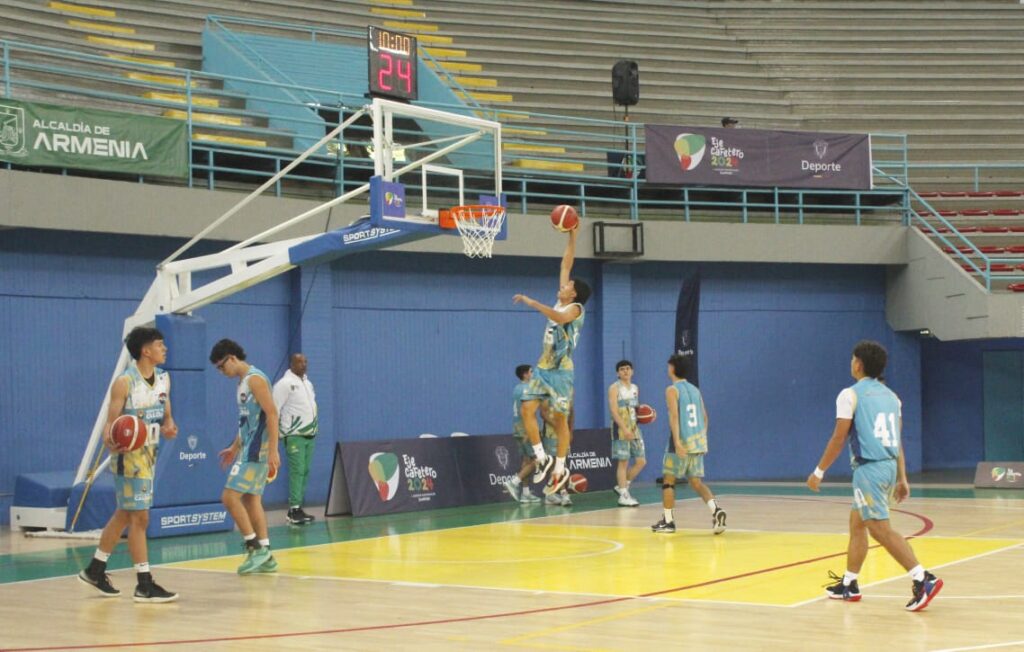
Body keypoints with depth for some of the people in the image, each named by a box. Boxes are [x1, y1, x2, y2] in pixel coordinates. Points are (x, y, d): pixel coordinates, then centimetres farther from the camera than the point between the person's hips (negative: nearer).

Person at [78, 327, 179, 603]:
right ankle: (144, 585, -3)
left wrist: (169, 428, -9)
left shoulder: (163, 378, 6)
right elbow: (110, 423, -14)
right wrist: (112, 442, -35)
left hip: (149, 453, 8)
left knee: (124, 515, 17)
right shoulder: (124, 382, -16)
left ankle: (95, 569, 31)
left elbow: (167, 416, 14)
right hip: (129, 455, -8)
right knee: (140, 517, -7)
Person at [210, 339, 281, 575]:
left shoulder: (255, 379, -14)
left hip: (256, 452, -10)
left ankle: (255, 548, -6)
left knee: (230, 497, -11)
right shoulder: (243, 381, 16)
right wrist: (234, 447, 27)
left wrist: (273, 451, -24)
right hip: (249, 451, 10)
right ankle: (265, 557, 12)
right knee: (251, 500, 10)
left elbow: (272, 415, -19)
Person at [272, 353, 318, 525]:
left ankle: (296, 507, 12)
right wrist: (275, 433, -14)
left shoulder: (307, 383, 16)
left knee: (305, 471, 7)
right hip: (294, 435, -8)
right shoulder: (285, 383, -9)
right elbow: (274, 408, -12)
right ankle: (295, 510, -12)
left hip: (309, 434, 8)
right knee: (297, 471, -12)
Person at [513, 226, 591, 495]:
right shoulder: (561, 303, 11)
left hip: (561, 371, -7)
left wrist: (532, 302, -32)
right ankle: (542, 458, 6)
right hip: (542, 368, 7)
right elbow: (566, 265, 15)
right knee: (527, 410, -4)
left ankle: (560, 470, 5)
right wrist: (572, 237, 11)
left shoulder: (575, 309, -9)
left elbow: (559, 318, -34)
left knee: (560, 419, -1)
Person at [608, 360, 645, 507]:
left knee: (641, 461, 5)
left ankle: (622, 486, 19)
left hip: (635, 428, 7)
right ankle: (623, 495, -1)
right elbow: (613, 410, -16)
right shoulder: (614, 388, -7)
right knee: (623, 461, -5)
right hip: (621, 429, -7)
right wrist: (625, 429, -25)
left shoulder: (635, 388, 15)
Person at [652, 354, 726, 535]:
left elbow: (674, 416, -18)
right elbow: (704, 417, 15)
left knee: (668, 480, 8)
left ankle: (668, 521, 10)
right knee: (696, 482, 9)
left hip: (681, 442, -6)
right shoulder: (695, 390, 14)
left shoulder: (672, 390, -7)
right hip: (697, 442, 6)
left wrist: (677, 442, -24)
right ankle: (716, 510, -13)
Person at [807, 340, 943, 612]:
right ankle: (849, 584, 25)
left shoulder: (850, 395, -8)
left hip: (869, 469, -8)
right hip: (889, 467, 8)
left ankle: (923, 579, -22)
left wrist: (819, 472, -3)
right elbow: (897, 441, 14)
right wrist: (902, 479, 17)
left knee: (881, 529, -10)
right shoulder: (891, 396, 13)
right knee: (856, 522, 19)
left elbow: (838, 439, -10)